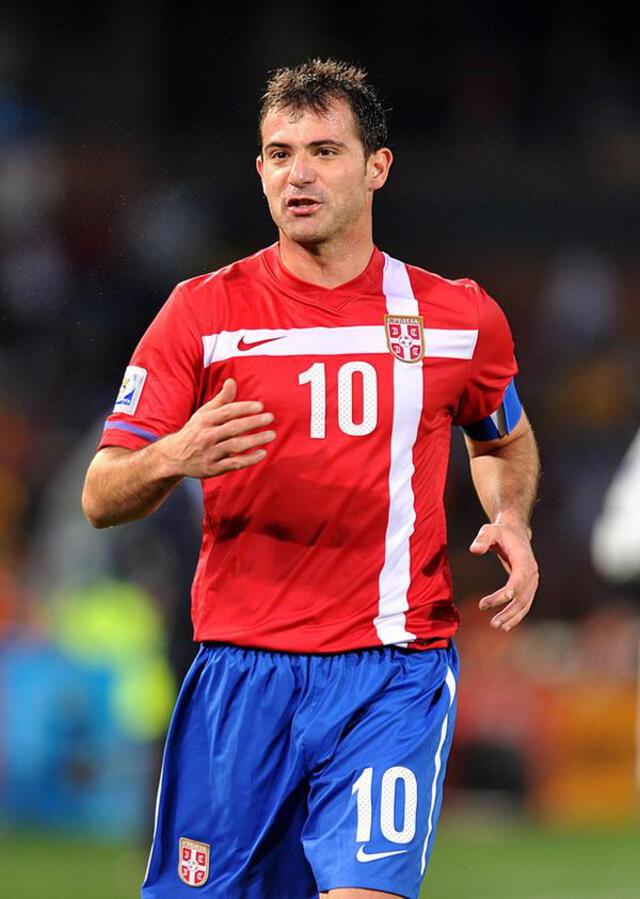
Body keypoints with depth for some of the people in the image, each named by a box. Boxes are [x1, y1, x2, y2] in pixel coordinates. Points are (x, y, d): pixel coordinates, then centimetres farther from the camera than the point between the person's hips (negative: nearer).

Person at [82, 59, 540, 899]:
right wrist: (172, 458, -21)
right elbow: (101, 499, 1)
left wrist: (510, 520, 4)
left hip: (393, 675, 0)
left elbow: (505, 443, 26)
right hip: (240, 667, 0)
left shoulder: (460, 317, 5)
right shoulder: (202, 311, 2)